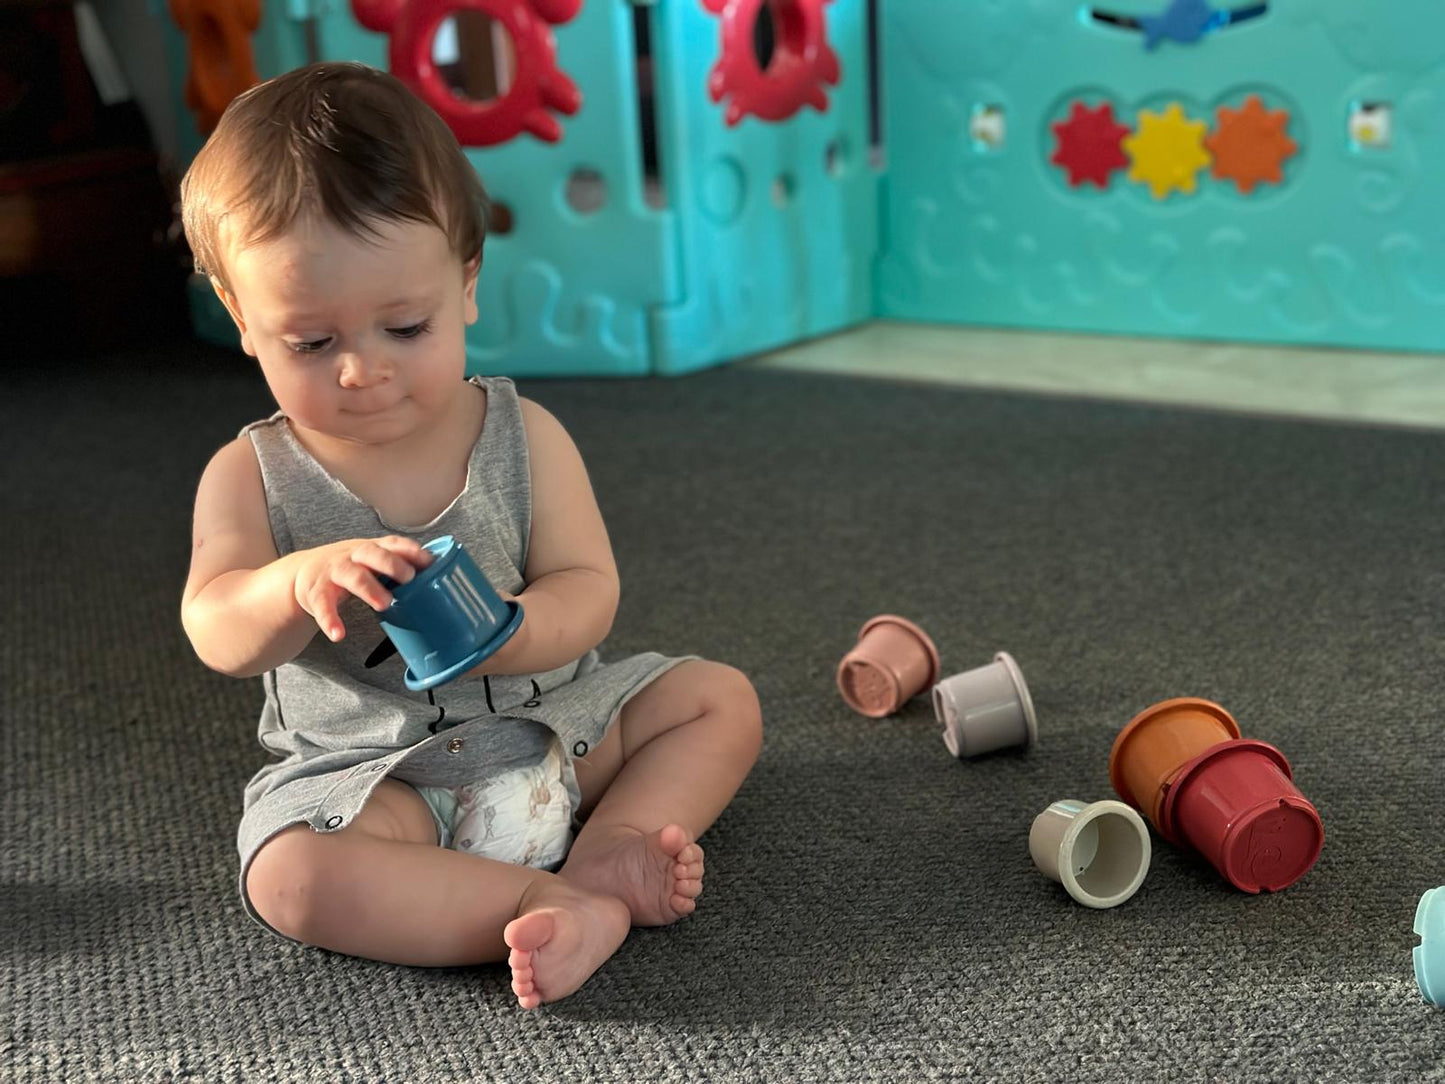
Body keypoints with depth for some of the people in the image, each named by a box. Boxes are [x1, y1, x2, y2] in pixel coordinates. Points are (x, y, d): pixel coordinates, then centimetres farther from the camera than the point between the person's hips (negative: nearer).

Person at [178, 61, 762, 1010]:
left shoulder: (525, 438, -4)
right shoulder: (251, 476, -5)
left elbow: (588, 587, -9)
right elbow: (216, 633, -14)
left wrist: (512, 633, -34)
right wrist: (299, 583, -38)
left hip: (552, 718, 3)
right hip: (367, 765, -2)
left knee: (721, 699, -6)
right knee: (290, 876, -30)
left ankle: (603, 851, -23)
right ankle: (560, 905, -33)